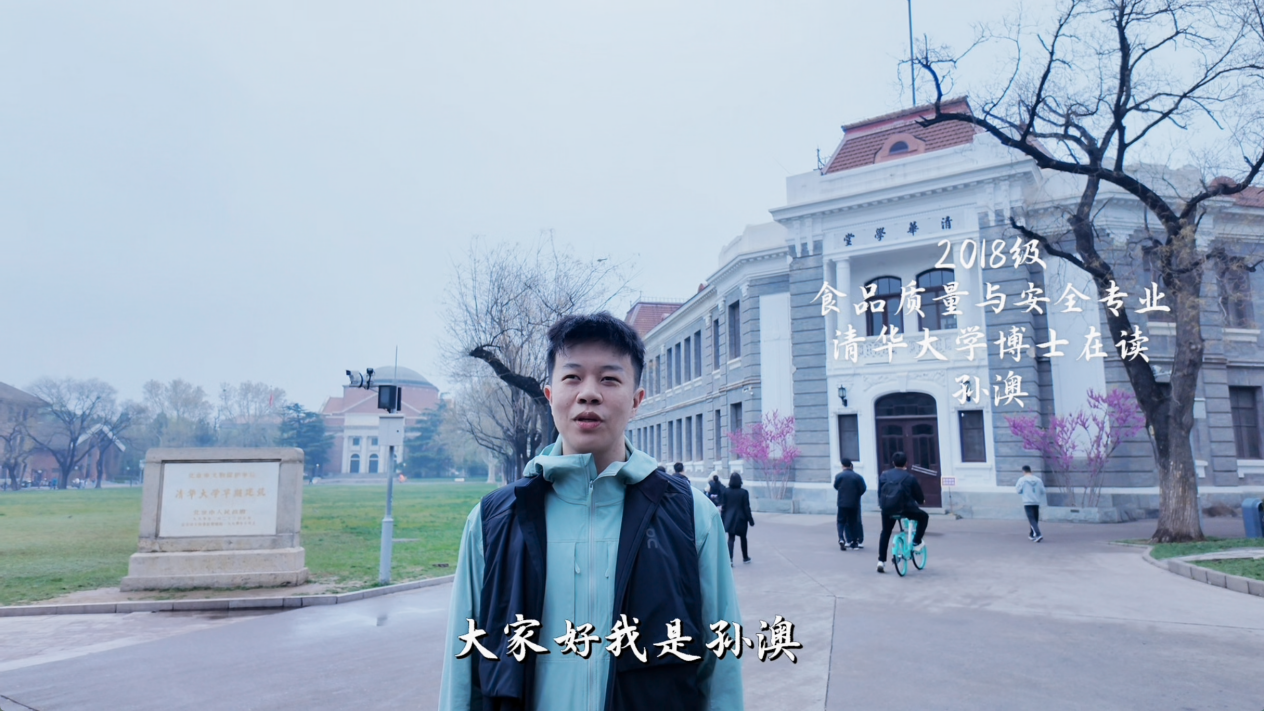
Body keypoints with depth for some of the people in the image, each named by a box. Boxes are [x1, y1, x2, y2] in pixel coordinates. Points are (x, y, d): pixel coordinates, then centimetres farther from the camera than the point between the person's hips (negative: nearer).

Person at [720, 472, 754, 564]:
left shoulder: (726, 492, -4)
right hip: (741, 519, -1)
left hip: (730, 519, 1)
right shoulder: (744, 492, -10)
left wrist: (723, 519, 8)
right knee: (743, 538, 16)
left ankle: (730, 558, -14)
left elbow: (724, 507, 0)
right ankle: (745, 557, 29)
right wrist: (750, 519, -1)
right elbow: (746, 508, -8)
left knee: (731, 538, 2)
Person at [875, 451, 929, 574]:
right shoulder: (910, 478, -2)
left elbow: (880, 492, 10)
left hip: (887, 509, 4)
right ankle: (916, 543, 18)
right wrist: (922, 500, 29)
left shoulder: (884, 475, 8)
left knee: (885, 533, 22)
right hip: (904, 508, -4)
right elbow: (919, 497, 7)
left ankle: (881, 561, 15)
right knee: (924, 516, 23)